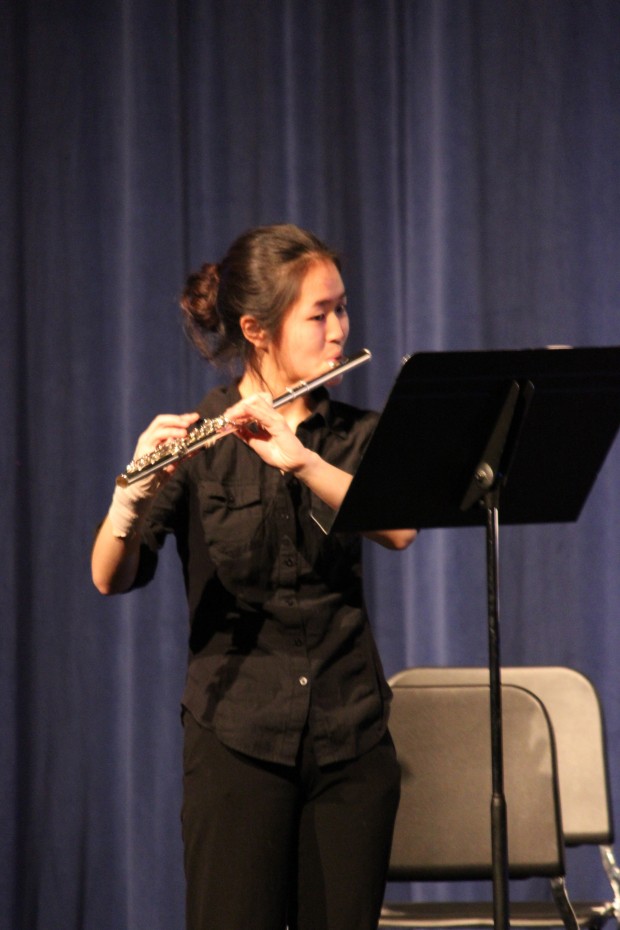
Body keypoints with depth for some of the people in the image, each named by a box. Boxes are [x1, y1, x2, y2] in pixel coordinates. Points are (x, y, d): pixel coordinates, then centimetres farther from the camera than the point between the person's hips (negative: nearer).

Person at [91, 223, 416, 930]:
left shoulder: (356, 435, 9)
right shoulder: (194, 438, -1)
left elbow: (398, 528, -12)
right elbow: (110, 578, -12)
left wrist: (300, 459, -27)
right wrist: (134, 493, -33)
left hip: (350, 738, 3)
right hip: (238, 738, -3)